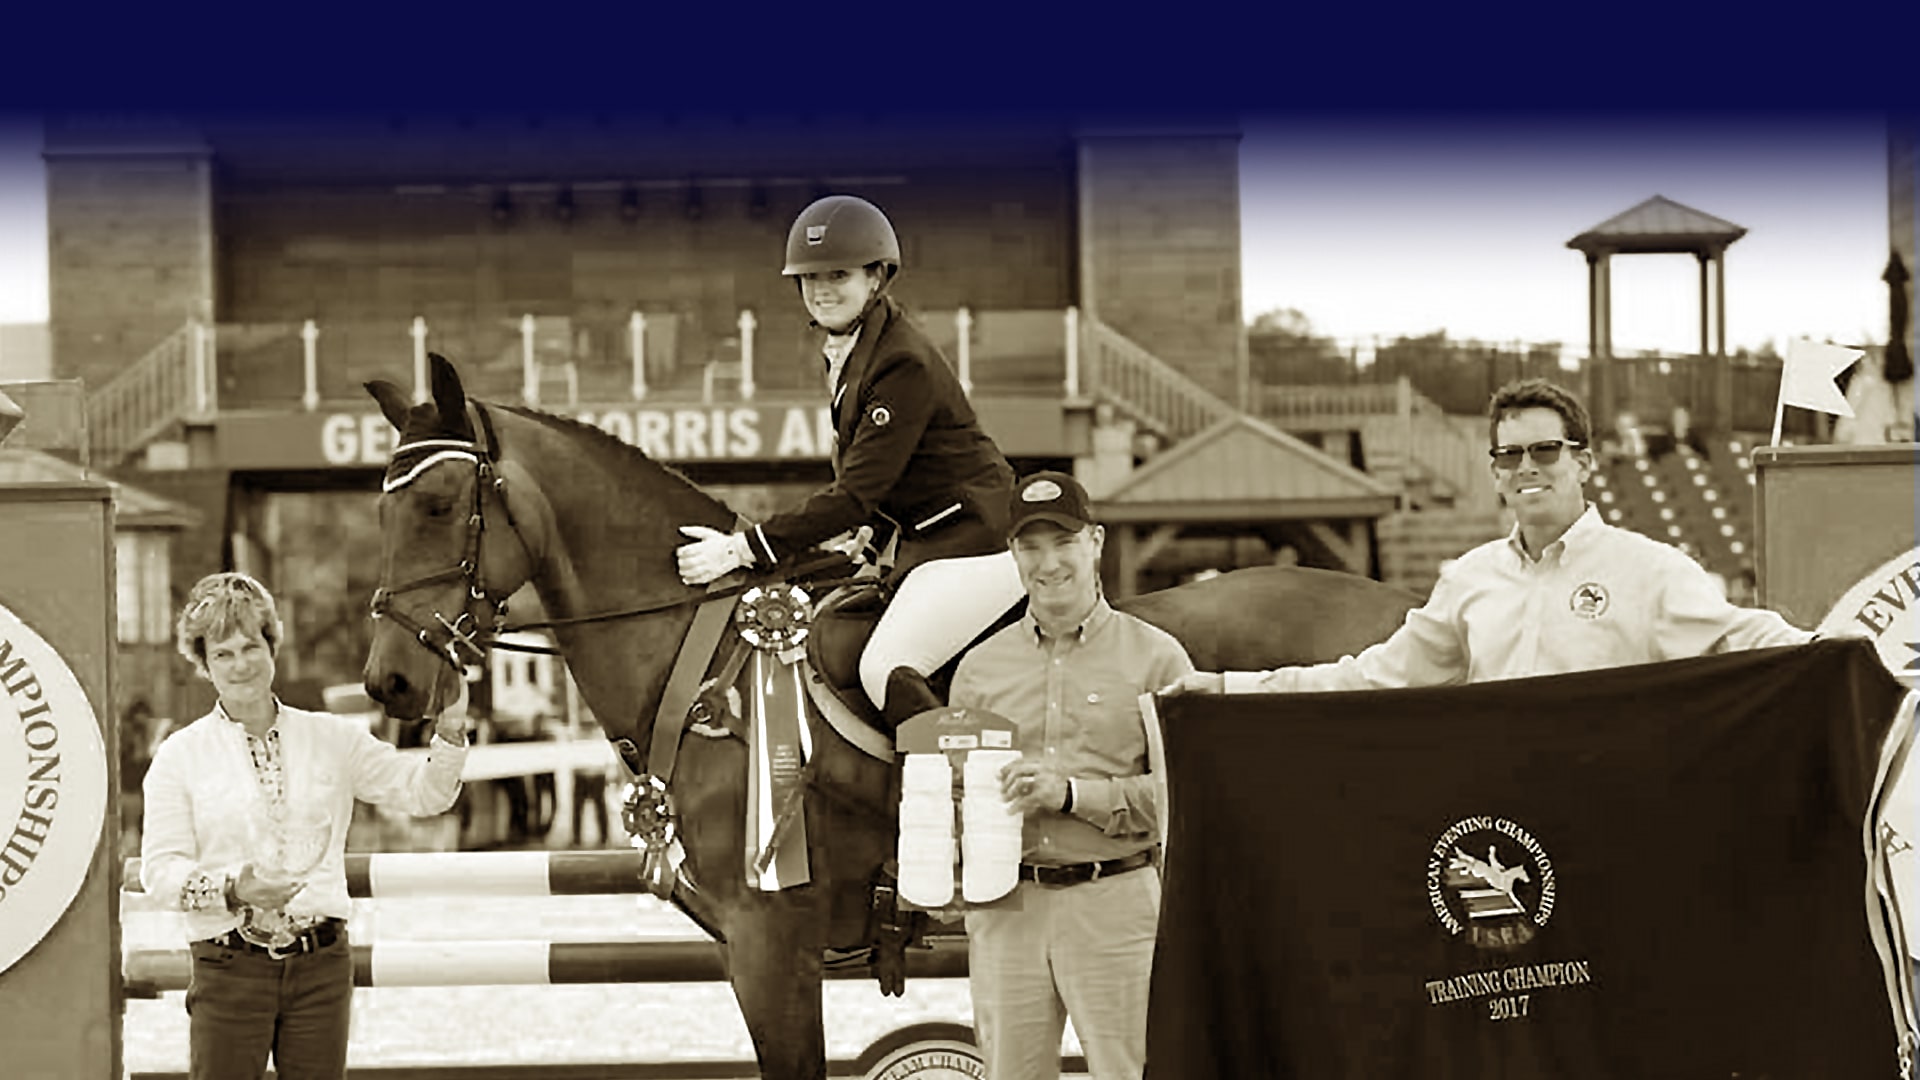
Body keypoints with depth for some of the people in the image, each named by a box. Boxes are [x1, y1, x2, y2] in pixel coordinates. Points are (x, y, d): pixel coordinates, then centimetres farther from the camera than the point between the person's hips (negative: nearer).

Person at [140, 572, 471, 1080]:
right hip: (230, 966, -2)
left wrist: (450, 731, -12)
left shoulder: (331, 738, 8)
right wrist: (232, 889, -21)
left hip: (321, 963, 2)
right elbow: (160, 870, -4)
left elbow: (424, 792, 6)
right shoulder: (180, 757, 1)